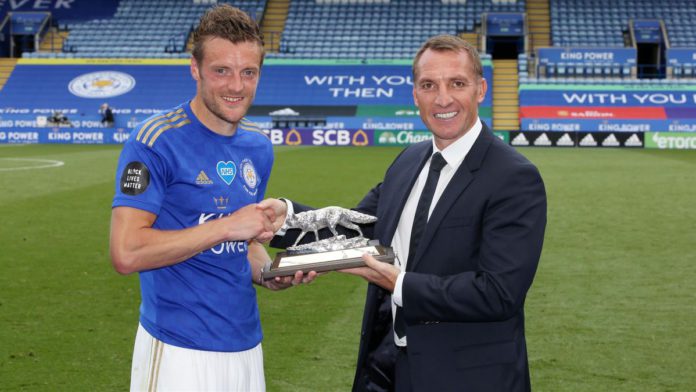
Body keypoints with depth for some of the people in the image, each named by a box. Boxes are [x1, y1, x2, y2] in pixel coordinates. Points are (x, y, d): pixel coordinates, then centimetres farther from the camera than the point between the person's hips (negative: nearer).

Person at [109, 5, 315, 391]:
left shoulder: (258, 147, 8)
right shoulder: (155, 141, -13)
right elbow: (126, 253, -19)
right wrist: (227, 225, -19)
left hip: (246, 344, 6)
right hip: (178, 352, -6)